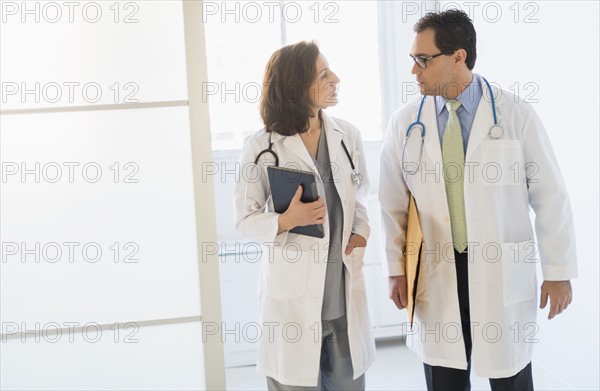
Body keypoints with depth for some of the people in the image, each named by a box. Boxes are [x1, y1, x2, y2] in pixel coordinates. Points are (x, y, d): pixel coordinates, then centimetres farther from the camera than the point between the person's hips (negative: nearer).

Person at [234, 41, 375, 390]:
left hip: (345, 292, 4)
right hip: (293, 294, -4)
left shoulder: (348, 135, 2)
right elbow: (245, 220, -5)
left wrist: (361, 231, -2)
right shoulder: (262, 148, -10)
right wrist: (286, 221, -23)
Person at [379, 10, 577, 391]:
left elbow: (551, 198, -3)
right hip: (436, 276, 2)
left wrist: (559, 272, -1)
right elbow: (394, 203, 7)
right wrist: (397, 269, 8)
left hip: (503, 272, -2)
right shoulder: (405, 123, 0)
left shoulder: (516, 116, -7)